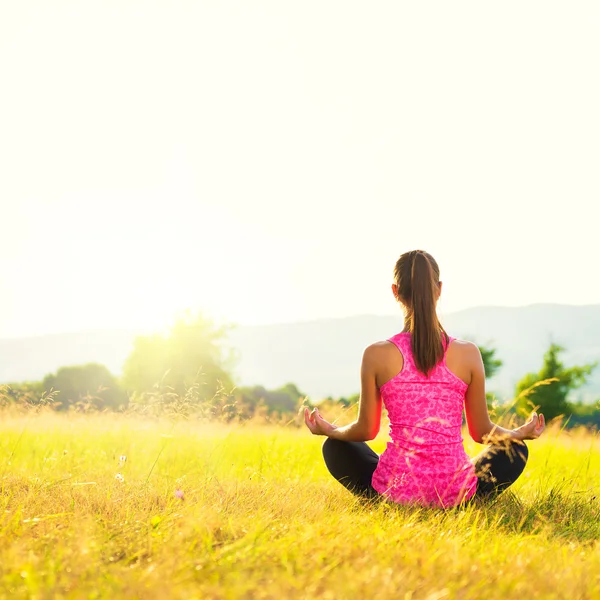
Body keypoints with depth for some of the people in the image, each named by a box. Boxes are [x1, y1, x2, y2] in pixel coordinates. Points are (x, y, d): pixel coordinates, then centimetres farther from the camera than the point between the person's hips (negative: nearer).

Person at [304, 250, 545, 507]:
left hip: (395, 488, 0)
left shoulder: (377, 355, -8)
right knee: (515, 451, 29)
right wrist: (522, 432, 25)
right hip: (455, 491, 1)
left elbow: (366, 430, 3)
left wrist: (329, 430, 24)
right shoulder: (468, 353, -6)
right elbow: (481, 432, 5)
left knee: (335, 446, 28)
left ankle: (392, 504, 14)